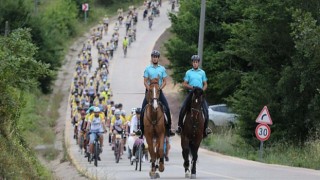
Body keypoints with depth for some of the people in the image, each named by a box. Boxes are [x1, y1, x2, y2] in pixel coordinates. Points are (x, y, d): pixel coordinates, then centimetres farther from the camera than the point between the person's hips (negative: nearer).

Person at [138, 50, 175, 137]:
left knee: (167, 109, -11)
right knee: (143, 110, -10)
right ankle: (141, 129, -1)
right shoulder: (147, 69, 4)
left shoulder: (162, 69, 7)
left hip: (159, 91, 1)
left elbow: (165, 81, 5)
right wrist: (150, 89, -13)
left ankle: (168, 128, -3)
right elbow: (145, 81, 1)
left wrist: (159, 88, -10)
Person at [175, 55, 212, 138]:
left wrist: (202, 89, -8)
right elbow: (184, 84, 4)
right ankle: (180, 126, -1)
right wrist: (192, 87, -13)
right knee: (182, 109, -13)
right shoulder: (188, 72, 7)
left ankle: (206, 127, -7)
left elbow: (205, 84, 12)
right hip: (191, 93, 0)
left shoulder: (202, 72, 10)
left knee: (205, 109, -16)